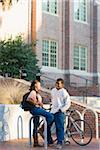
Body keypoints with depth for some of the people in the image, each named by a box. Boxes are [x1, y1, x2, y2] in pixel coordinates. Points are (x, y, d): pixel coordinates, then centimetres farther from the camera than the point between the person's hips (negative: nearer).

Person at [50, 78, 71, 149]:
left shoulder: (64, 92, -9)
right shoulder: (53, 91, 12)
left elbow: (68, 104, -11)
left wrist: (61, 110, -16)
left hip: (59, 112, -7)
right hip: (53, 111, 7)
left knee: (60, 127, -10)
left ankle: (59, 143, -8)